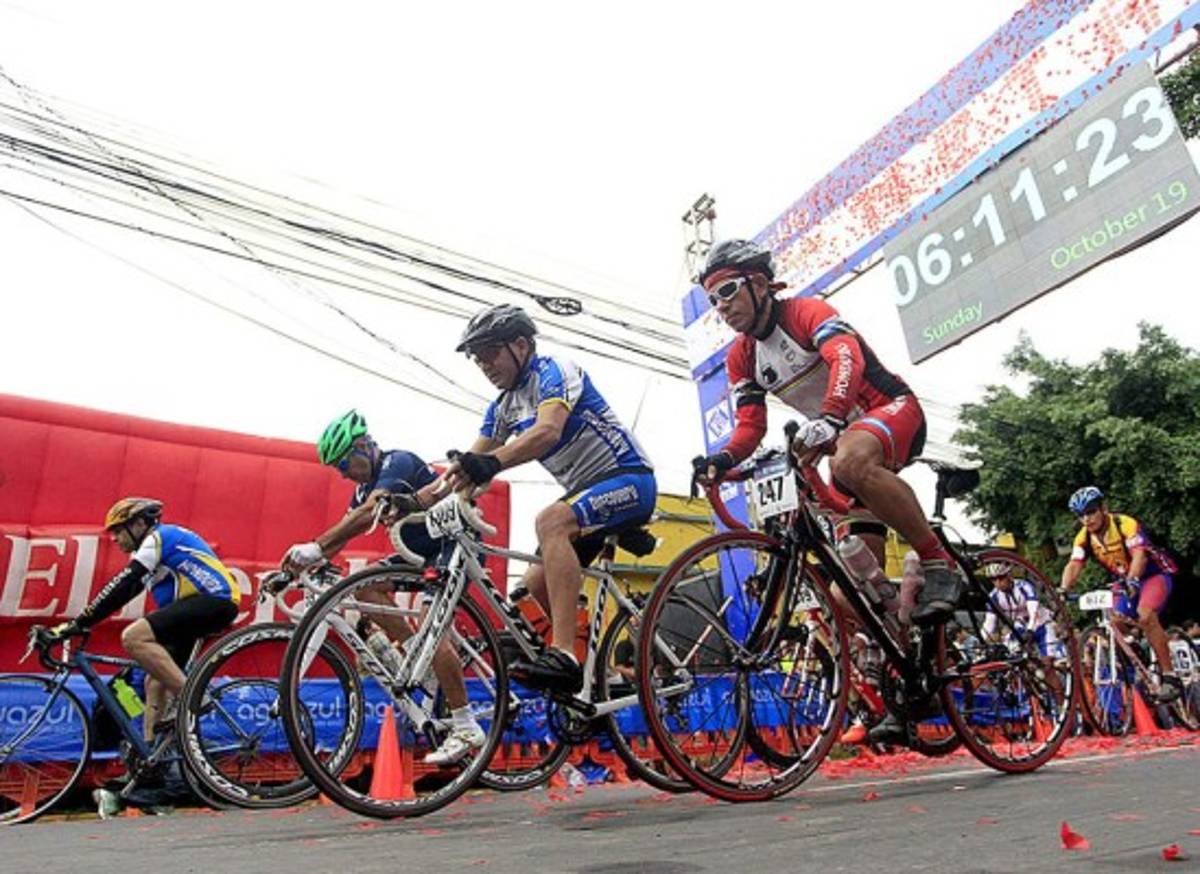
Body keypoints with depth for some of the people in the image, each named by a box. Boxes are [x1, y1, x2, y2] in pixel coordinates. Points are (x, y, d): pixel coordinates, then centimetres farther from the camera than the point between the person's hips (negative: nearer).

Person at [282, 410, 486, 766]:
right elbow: (343, 533, 4)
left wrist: (315, 547, -38)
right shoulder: (365, 486, 10)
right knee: (366, 587, -3)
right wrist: (297, 567, -8)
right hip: (425, 550, 9)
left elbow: (369, 513, -33)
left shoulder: (398, 462, -18)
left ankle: (466, 728, -13)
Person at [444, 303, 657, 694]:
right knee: (536, 584, 3)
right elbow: (467, 465, 9)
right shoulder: (503, 407, 12)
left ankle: (564, 654, -37)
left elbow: (548, 430, -33)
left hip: (629, 478, -9)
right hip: (587, 492, 9)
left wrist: (492, 463, -48)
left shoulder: (553, 371, -13)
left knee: (550, 520, -33)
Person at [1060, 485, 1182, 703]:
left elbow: (1140, 555, -39)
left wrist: (1132, 581, -57)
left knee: (1145, 615, -27)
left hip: (1153, 574, -6)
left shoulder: (1126, 524, -26)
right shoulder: (1083, 538, -12)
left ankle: (1170, 677, -19)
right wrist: (1063, 590, -41)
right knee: (1116, 623, -8)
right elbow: (1074, 565, -23)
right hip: (1123, 582, 6)